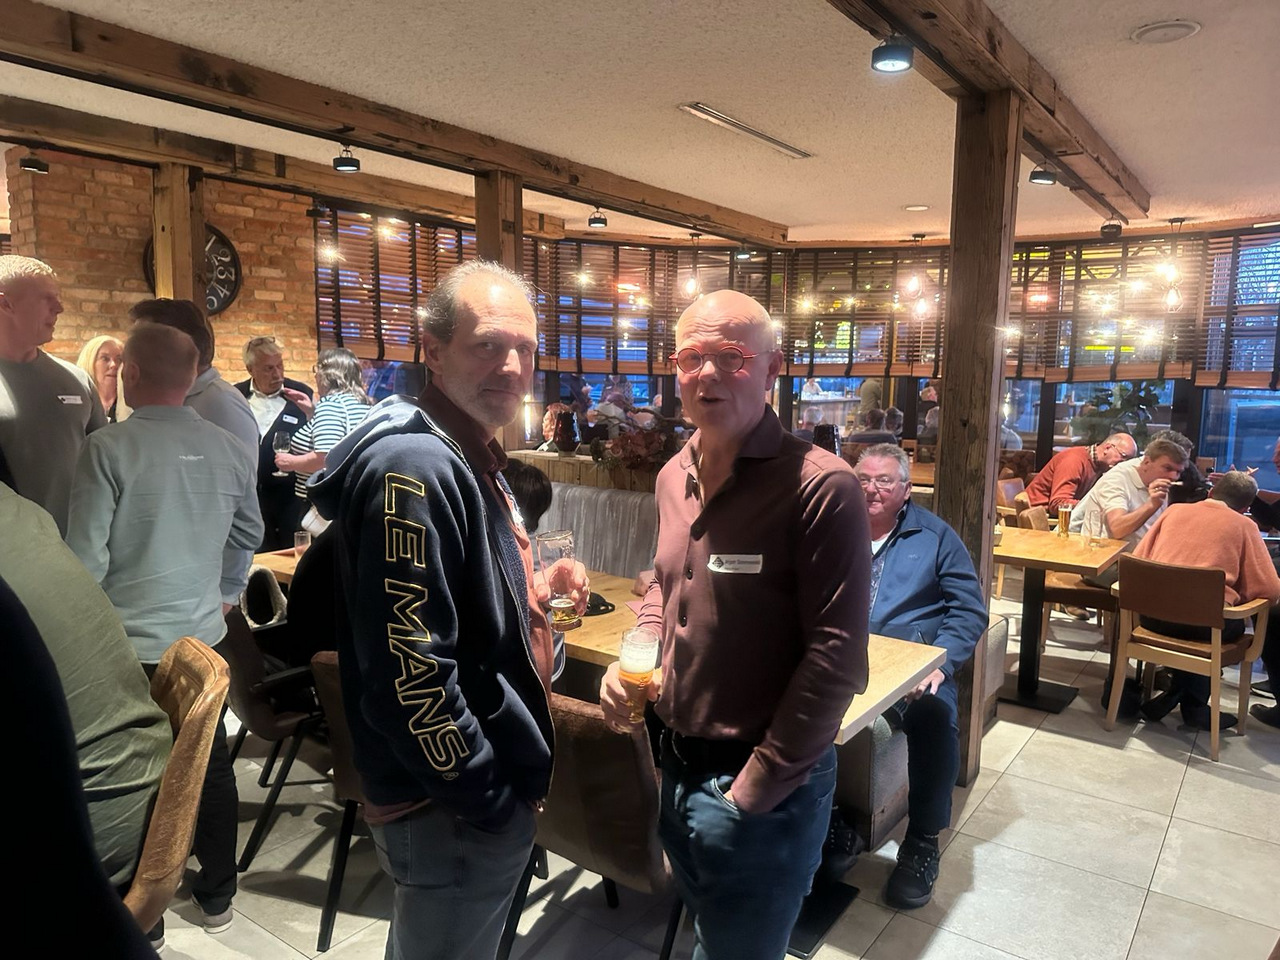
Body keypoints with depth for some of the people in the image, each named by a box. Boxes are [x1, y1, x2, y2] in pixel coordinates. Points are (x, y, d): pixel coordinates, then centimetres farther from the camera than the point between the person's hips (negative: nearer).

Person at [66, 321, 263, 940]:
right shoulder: (227, 448, -2)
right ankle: (216, 896, 31)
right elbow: (248, 535, 9)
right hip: (202, 634, 4)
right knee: (210, 764, 16)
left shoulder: (109, 448, -16)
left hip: (128, 645, -4)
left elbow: (86, 558, -14)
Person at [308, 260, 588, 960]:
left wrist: (536, 590, 4)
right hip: (457, 812, -9)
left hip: (481, 787, 9)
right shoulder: (413, 468, -25)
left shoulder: (466, 459, 7)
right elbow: (409, 676, -29)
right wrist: (493, 803, -20)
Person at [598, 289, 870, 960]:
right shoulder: (675, 477, 3)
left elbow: (835, 654, -21)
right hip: (676, 766, 7)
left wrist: (755, 791, -16)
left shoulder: (820, 487, -21)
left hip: (766, 790, -6)